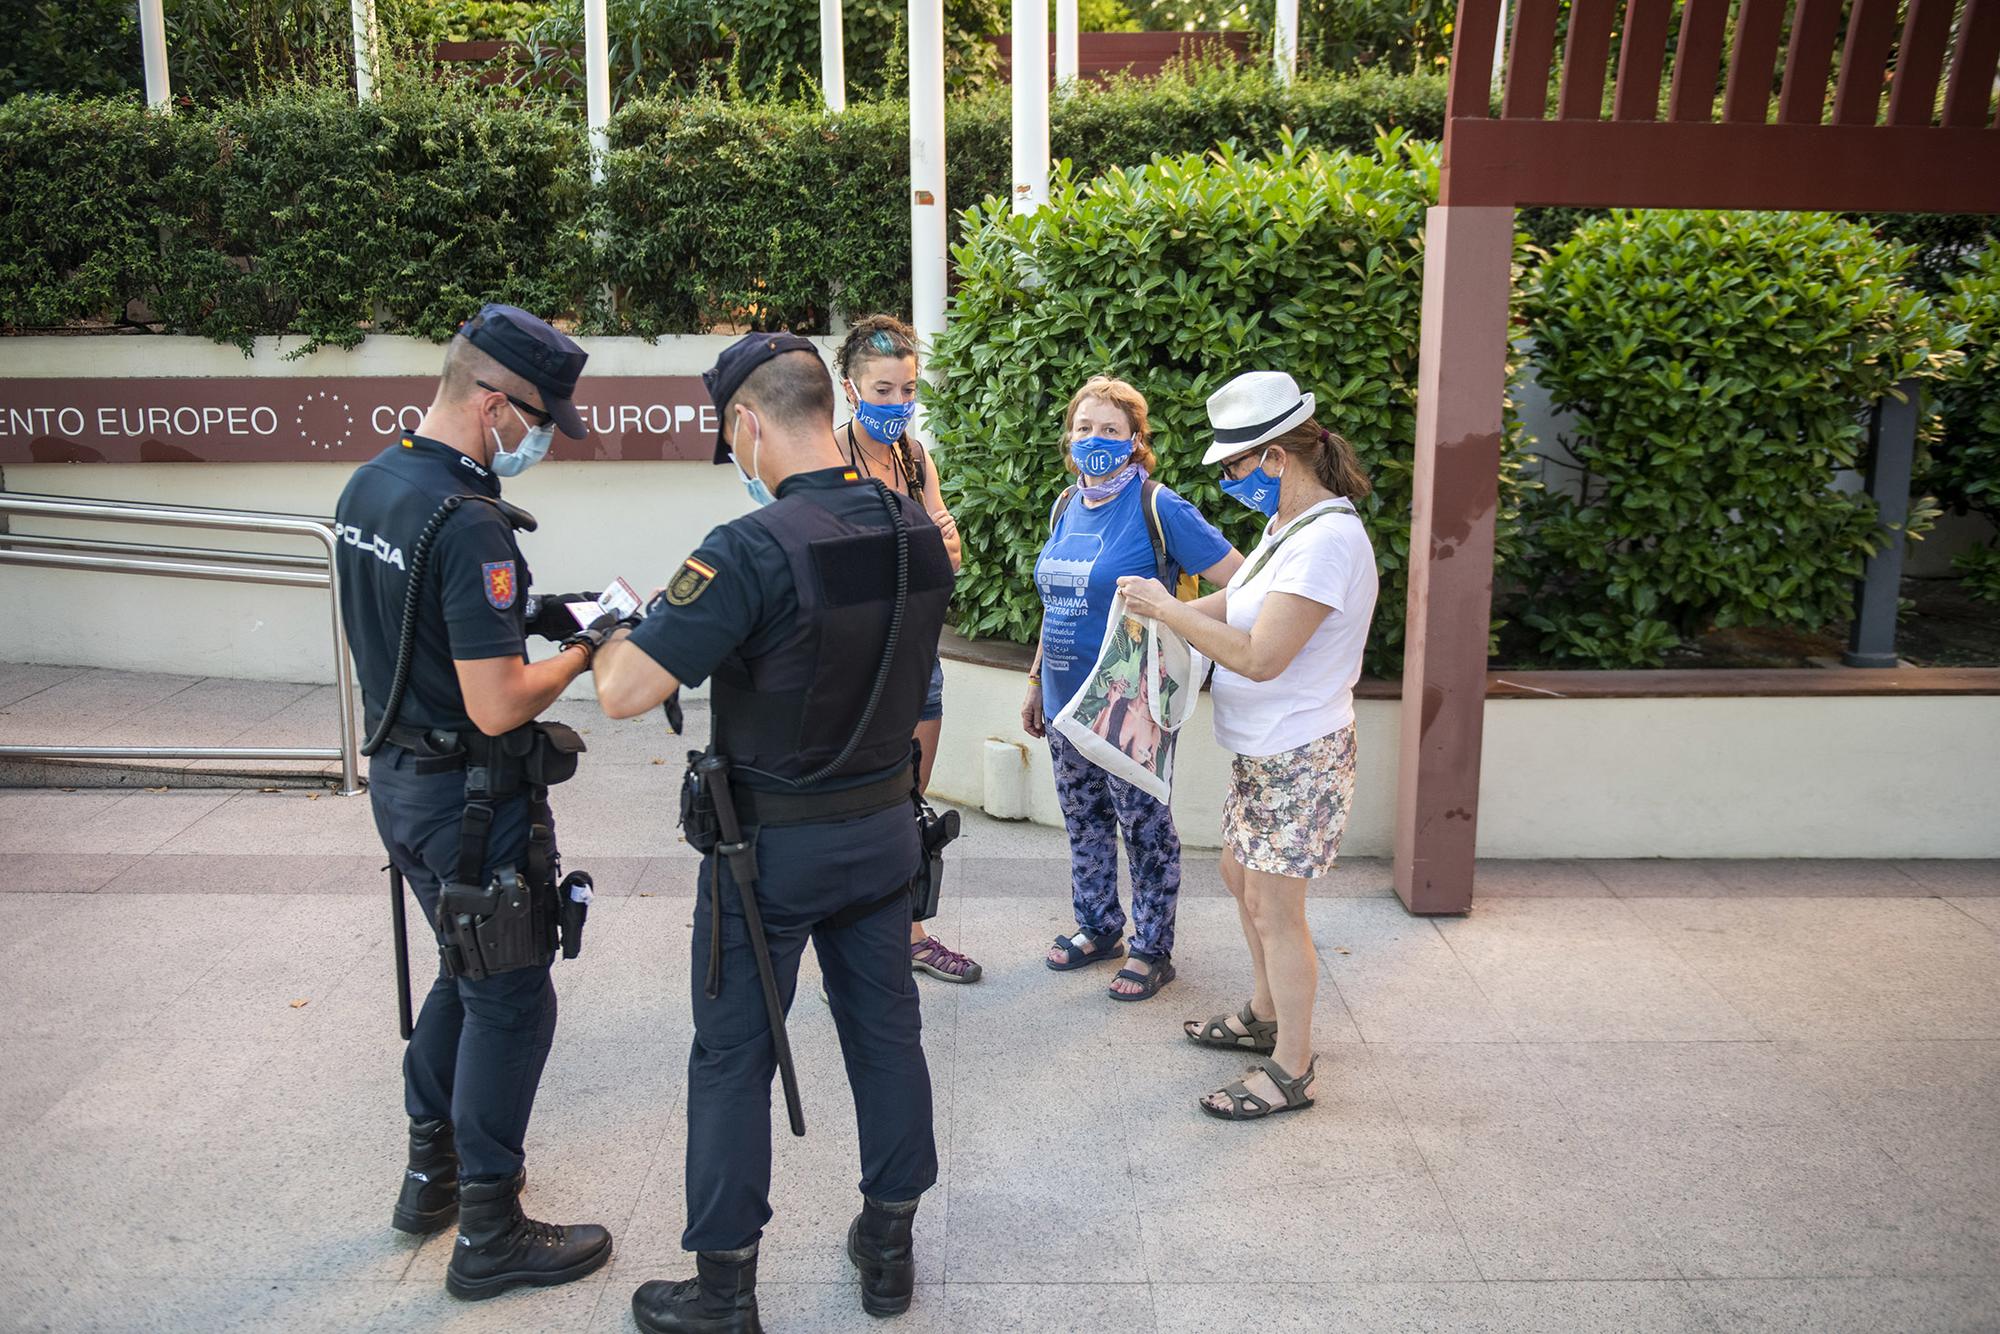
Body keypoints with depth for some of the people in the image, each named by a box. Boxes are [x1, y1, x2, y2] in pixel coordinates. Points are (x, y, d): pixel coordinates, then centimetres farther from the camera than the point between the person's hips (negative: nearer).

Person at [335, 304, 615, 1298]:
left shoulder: (368, 484, 5)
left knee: (466, 973, 25)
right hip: (471, 799, -9)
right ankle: (489, 1234, 18)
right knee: (511, 1002, 5)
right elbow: (498, 707, -27)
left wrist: (525, 613, 8)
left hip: (399, 777, 9)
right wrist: (582, 649, -11)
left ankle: (432, 1170, 39)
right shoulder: (468, 521, -25)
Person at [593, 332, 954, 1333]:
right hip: (884, 828, 6)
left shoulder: (752, 550, -25)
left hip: (770, 847, -6)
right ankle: (889, 1248, 34)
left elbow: (624, 693, -26)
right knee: (887, 1033, 17)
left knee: (733, 1060, 10)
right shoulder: (918, 531, -3)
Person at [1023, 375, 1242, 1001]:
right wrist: (1037, 680, 18)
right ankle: (1098, 928, 35)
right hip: (1067, 700, 7)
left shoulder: (1157, 507, -13)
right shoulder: (1067, 506, 8)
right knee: (1083, 820, 17)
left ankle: (1152, 949, 20)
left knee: (1144, 825, 5)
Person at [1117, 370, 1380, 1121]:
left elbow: (1259, 657, -29)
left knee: (1273, 909, 0)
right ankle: (1266, 1015, 41)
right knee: (1240, 875, 22)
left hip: (1299, 756, -10)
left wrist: (1166, 609, -20)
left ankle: (1291, 1071, 15)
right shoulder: (1288, 527, 7)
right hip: (1262, 750, 10)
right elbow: (1238, 603, 17)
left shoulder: (1329, 539, -25)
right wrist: (1160, 610, 2)